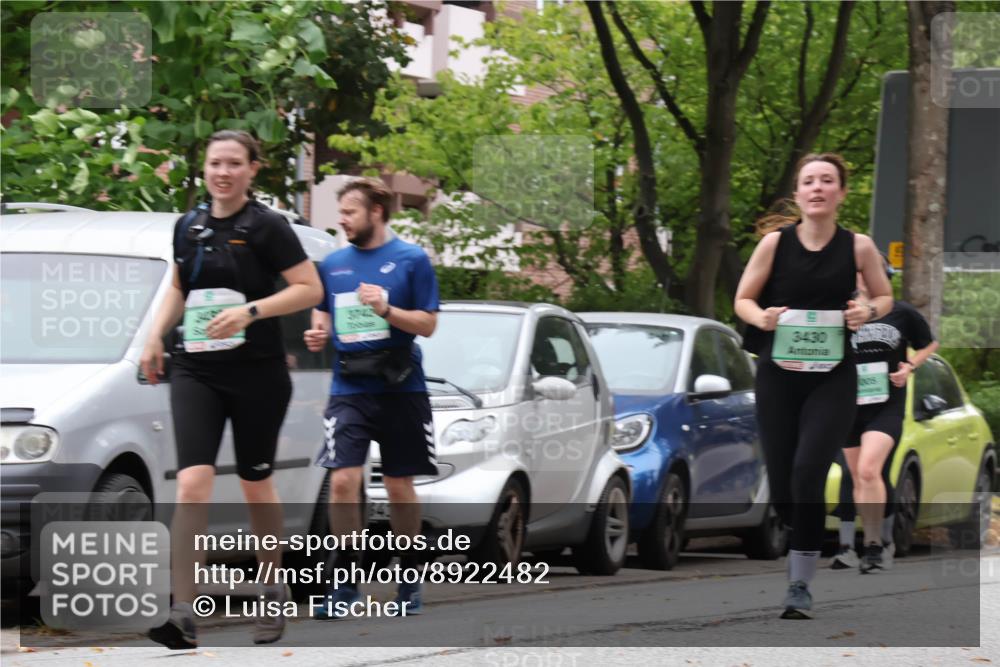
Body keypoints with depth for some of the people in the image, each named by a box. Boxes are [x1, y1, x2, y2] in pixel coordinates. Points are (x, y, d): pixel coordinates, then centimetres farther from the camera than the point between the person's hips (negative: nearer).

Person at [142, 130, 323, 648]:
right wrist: (156, 334, 8)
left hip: (257, 373, -3)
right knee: (193, 483, -13)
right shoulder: (188, 227, 9)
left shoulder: (265, 227, -6)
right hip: (196, 372, 3)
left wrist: (251, 311, -22)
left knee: (255, 485, 10)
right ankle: (184, 616, -20)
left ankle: (273, 592, 32)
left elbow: (310, 289, -10)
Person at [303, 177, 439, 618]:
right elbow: (323, 315, 21)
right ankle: (346, 581, -4)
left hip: (400, 388, -2)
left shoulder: (411, 260, 0)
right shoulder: (333, 264, 10)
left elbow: (428, 324, -3)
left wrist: (386, 310, -18)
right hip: (349, 388, 2)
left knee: (399, 487, 4)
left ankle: (409, 581, 18)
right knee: (343, 481, -12)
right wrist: (319, 334, -2)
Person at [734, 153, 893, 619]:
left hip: (832, 377, -2)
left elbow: (885, 297, 11)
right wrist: (762, 317, -17)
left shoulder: (858, 247, -3)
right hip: (778, 375, 2)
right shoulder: (775, 243, -3)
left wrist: (869, 311, -11)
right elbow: (742, 300, 5)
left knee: (808, 472, -19)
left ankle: (800, 586, -12)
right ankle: (806, 541, 37)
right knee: (781, 488, 3)